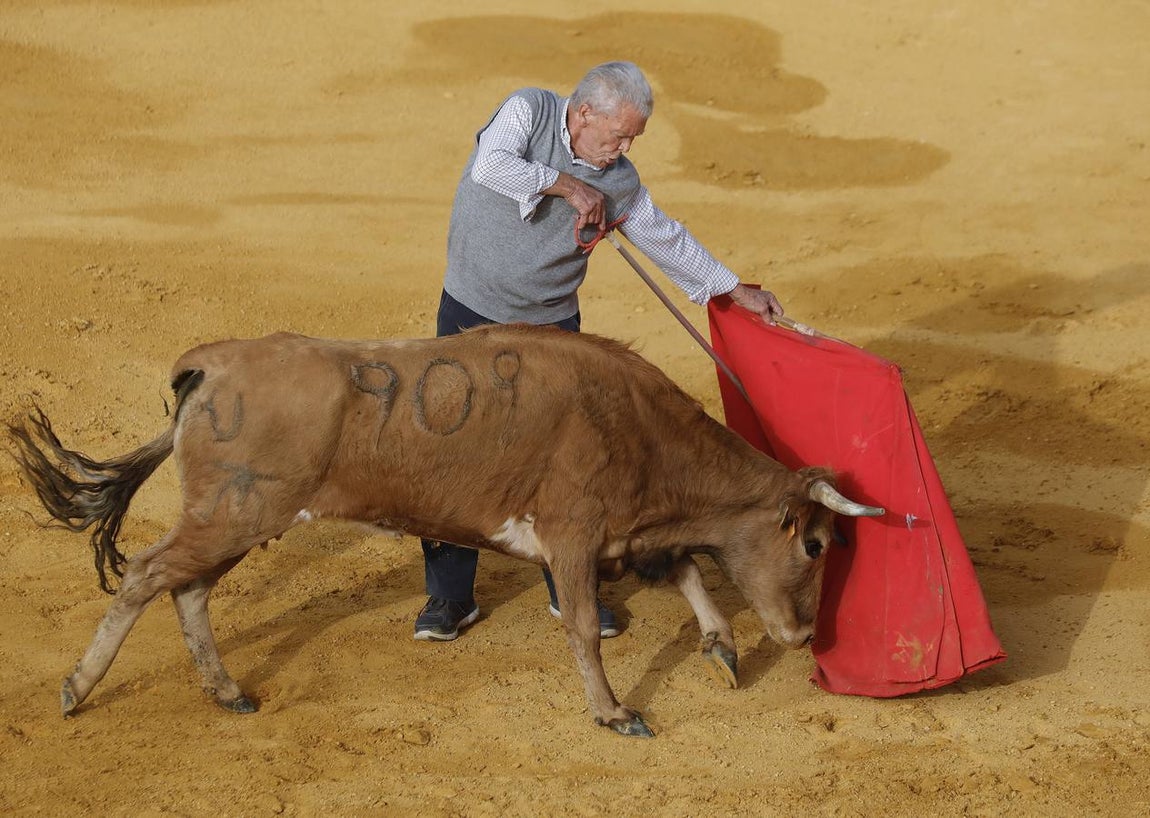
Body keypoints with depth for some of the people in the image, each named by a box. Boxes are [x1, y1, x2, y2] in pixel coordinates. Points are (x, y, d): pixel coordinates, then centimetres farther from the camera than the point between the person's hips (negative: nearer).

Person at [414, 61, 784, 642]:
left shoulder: (619, 181, -4)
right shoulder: (529, 110, -12)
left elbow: (666, 238, 9)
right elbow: (493, 166, -30)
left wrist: (736, 290, 13)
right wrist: (568, 185, -25)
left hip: (552, 327, 2)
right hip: (471, 313, -2)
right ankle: (449, 596, 10)